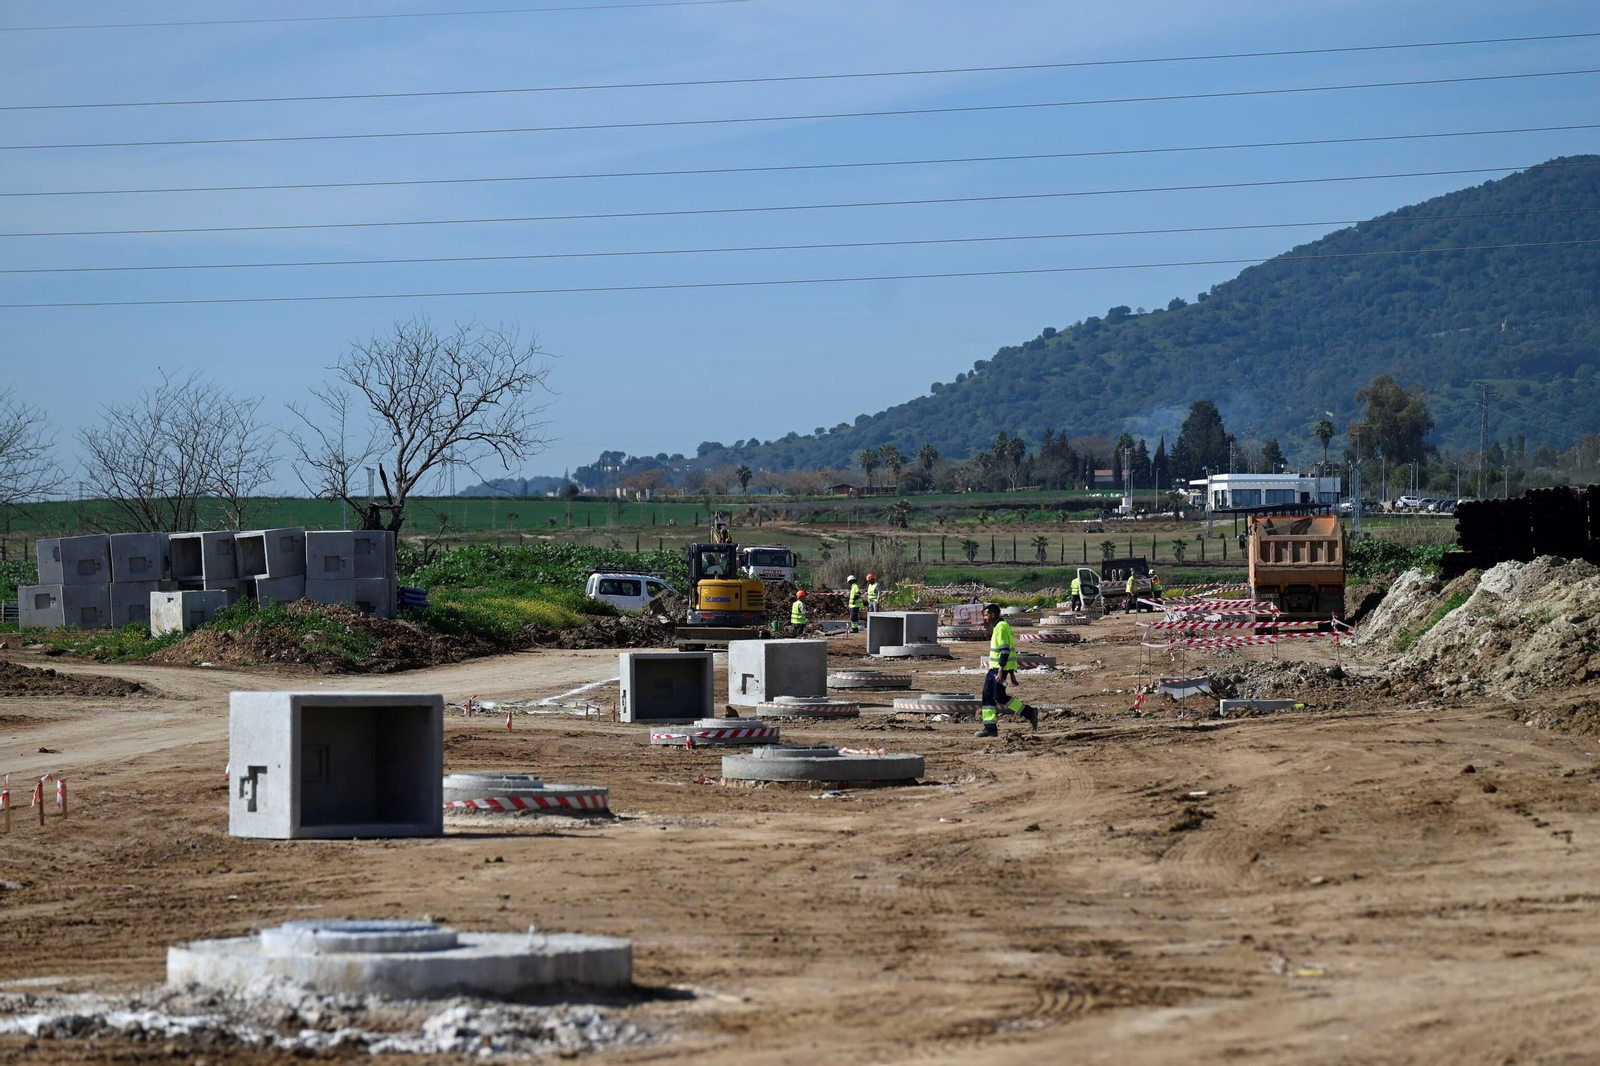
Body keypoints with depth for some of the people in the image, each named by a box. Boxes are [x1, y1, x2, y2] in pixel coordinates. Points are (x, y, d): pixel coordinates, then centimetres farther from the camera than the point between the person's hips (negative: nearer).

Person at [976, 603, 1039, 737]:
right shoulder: (998, 627, 19)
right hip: (994, 667, 10)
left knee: (999, 697, -12)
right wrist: (1012, 674, 24)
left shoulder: (1001, 627, -13)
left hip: (1000, 667, -10)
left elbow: (1005, 650, -21)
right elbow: (1006, 650, 22)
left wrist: (1000, 671, -25)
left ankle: (1029, 712, -4)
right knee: (987, 695, 6)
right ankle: (990, 728, 6)